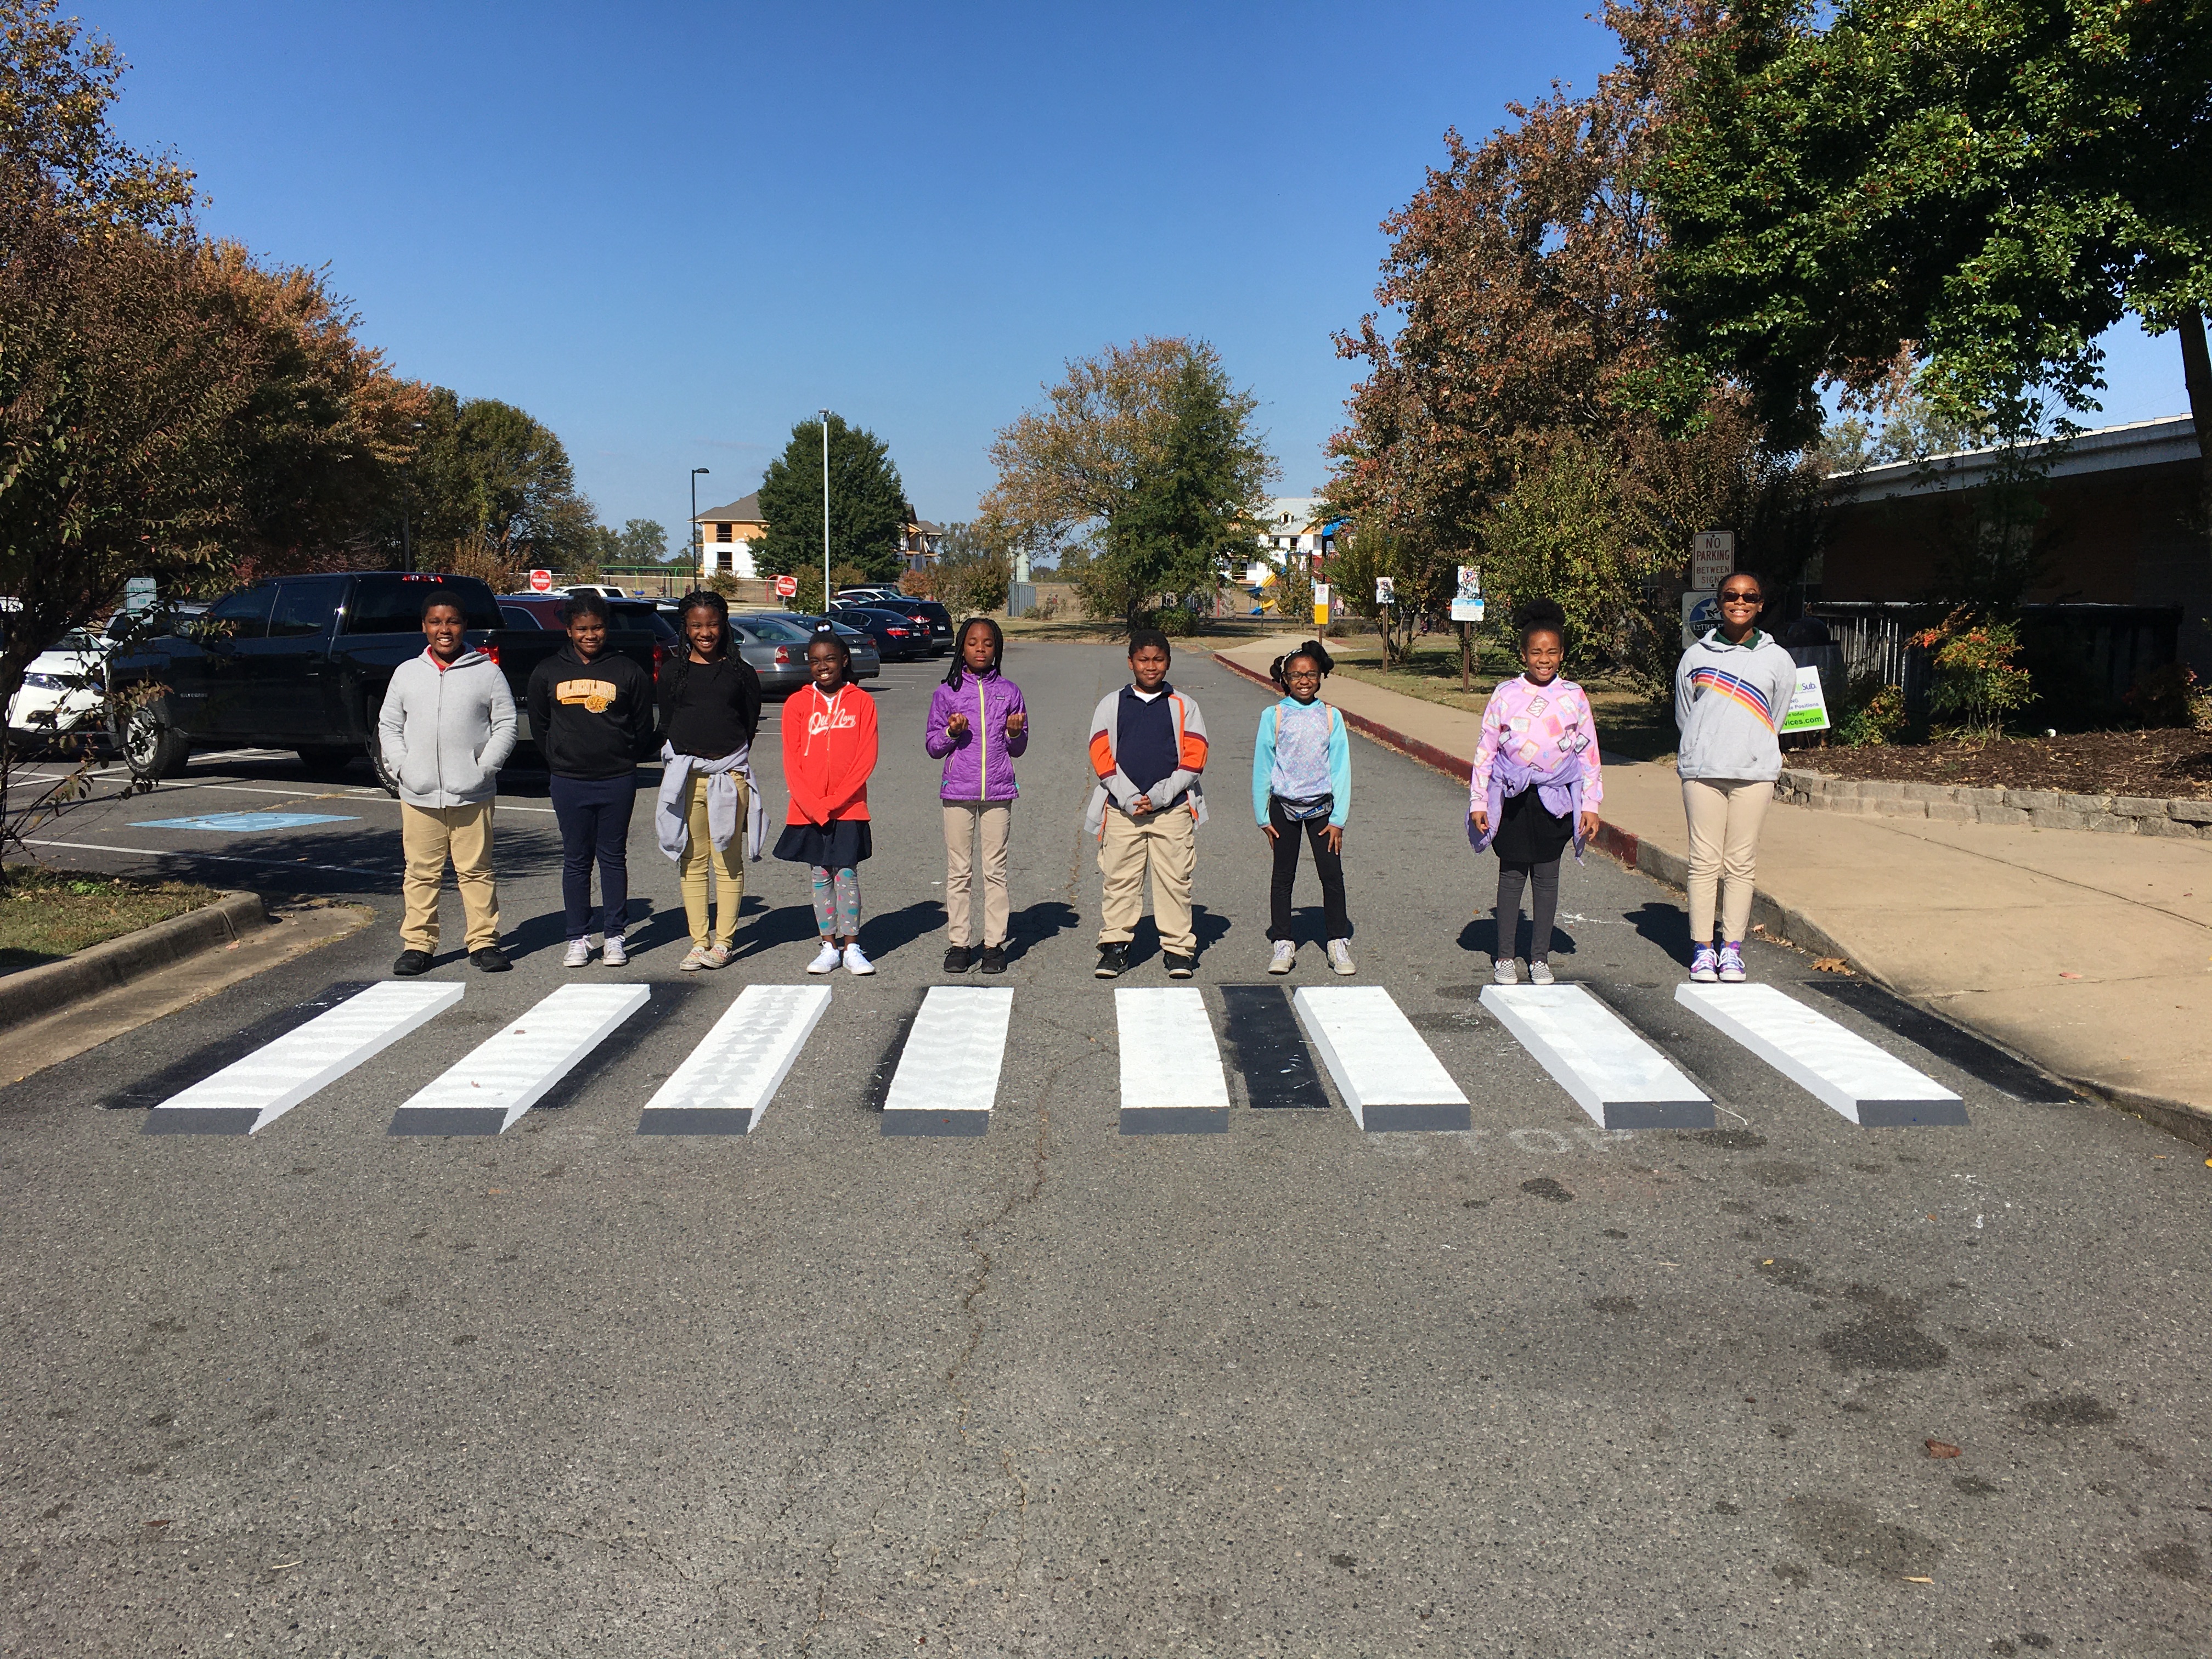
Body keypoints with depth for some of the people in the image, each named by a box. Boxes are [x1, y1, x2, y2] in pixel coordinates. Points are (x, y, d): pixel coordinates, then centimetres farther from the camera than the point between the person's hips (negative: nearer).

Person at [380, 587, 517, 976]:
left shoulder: (486, 672, 3)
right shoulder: (406, 673, 11)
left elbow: (505, 724, 3)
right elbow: (388, 725, 14)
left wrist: (485, 767, -7)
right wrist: (401, 767, 0)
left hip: (472, 795, -2)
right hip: (419, 796, 2)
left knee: (476, 871, 3)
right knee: (421, 873, 6)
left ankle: (484, 942, 12)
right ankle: (417, 944, 15)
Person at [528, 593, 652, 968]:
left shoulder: (627, 671, 1)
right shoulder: (548, 673, 6)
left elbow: (643, 724, 9)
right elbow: (539, 725, 15)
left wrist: (622, 757, 7)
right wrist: (558, 761, 11)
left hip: (617, 781, -1)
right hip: (568, 782, 1)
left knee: (613, 858, 6)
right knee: (575, 860, 6)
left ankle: (614, 936, 13)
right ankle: (578, 938, 13)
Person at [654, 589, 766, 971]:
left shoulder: (741, 672, 5)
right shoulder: (673, 672, 9)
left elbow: (750, 723, 8)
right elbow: (666, 725, 12)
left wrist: (732, 759, 4)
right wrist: (675, 764, 3)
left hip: (730, 773, -2)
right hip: (684, 773, 2)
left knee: (728, 861, 1)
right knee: (692, 861, 5)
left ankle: (723, 941, 8)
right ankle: (698, 942, 11)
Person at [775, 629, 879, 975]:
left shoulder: (861, 702, -1)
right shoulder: (797, 704, 3)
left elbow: (866, 760, -5)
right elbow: (791, 763, 0)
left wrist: (833, 801, -12)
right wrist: (814, 806, -11)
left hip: (849, 808, -2)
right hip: (808, 812, 2)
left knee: (847, 875, 0)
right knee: (821, 877, 7)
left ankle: (851, 948, 6)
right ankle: (829, 947, 14)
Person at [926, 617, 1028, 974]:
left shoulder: (1008, 691, 6)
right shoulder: (947, 692, 4)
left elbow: (1018, 750, 12)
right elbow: (932, 746, 7)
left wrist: (1015, 733, -9)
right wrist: (951, 733, -12)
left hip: (998, 792, 0)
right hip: (958, 792, 0)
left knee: (995, 870, 4)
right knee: (959, 871, 4)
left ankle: (994, 944, 11)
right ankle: (959, 943, 12)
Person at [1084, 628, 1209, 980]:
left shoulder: (1184, 707, 8)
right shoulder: (1111, 705, 9)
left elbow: (1194, 759, 1)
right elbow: (1102, 757, 1)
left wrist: (1159, 796, -10)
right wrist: (1130, 799, -10)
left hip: (1172, 809, 0)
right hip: (1122, 809, 0)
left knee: (1175, 880, 0)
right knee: (1119, 879, 1)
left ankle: (1178, 949, 7)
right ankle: (1115, 945, 9)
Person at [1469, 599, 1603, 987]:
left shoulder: (1574, 696, 2)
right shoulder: (1505, 696, -1)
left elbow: (1588, 752, 6)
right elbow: (1485, 750, 3)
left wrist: (1590, 805, 3)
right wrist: (1478, 801, 0)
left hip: (1556, 798, 1)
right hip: (1512, 796, -1)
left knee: (1547, 876, 6)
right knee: (1512, 875, 4)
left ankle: (1540, 958, 17)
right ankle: (1504, 957, 15)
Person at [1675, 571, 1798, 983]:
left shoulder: (1778, 660, 7)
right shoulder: (1696, 657, 7)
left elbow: (1774, 722, 15)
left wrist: (1751, 751, 13)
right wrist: (1698, 753, 12)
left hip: (1754, 774, 0)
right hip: (1702, 772, 0)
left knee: (1741, 864, 3)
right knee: (1704, 861, 0)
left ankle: (1732, 949, 9)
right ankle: (1702, 948, 6)